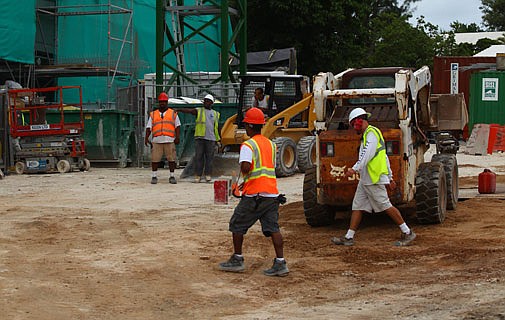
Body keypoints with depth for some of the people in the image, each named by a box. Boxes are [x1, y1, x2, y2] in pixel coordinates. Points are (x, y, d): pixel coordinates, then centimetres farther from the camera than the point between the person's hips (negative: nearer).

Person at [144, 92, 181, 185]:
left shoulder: (173, 113, 12)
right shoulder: (153, 114, 16)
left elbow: (177, 126, 7)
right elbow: (149, 127, 12)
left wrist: (177, 137, -5)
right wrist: (146, 138, -1)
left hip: (169, 140, -1)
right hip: (156, 140, 1)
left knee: (171, 159, -2)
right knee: (155, 159, -3)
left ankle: (172, 176, 7)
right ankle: (154, 176, 6)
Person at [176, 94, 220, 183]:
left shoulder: (215, 114, 15)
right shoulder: (198, 111, 9)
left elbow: (217, 128, 18)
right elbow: (188, 110, -7)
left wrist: (218, 140, 14)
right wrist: (178, 110, -22)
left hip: (210, 139, 1)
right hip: (199, 137, -1)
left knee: (209, 157, 1)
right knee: (198, 157, -3)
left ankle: (208, 175, 8)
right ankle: (197, 175, 0)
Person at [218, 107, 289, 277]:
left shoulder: (248, 145, -8)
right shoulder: (271, 144, 16)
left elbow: (245, 167, -25)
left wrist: (244, 175, -1)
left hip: (254, 195, -6)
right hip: (272, 193, 6)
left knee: (237, 224, 10)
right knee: (273, 228, 4)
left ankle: (237, 260, 16)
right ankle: (280, 263, -4)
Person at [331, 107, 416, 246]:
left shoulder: (371, 133, -10)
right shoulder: (367, 135, 23)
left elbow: (367, 154, -25)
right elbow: (385, 157, 25)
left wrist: (355, 169, -33)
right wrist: (390, 177, 25)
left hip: (375, 179, -10)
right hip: (365, 180, 10)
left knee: (385, 206, -7)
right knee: (357, 206, 6)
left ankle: (407, 233, 0)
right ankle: (349, 238, 7)